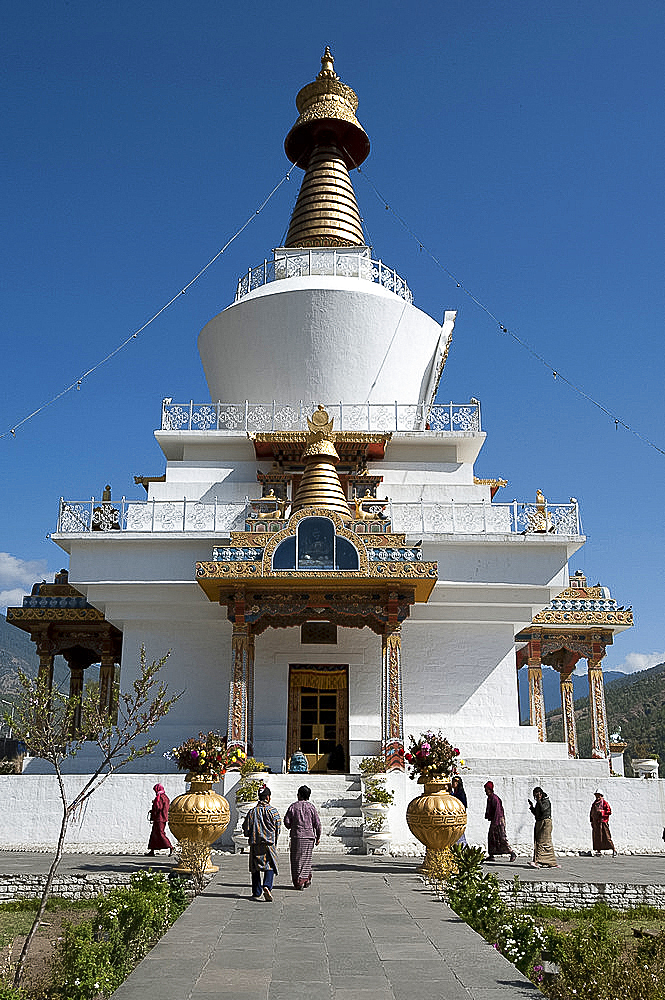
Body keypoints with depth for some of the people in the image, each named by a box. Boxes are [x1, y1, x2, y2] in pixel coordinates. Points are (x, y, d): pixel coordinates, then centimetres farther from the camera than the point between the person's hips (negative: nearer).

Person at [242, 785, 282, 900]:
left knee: (255, 869, 12)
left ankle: (256, 893, 13)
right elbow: (278, 827, 0)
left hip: (255, 843, 3)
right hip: (269, 843, -3)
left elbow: (246, 831, 5)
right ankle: (267, 886, -22)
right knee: (270, 866, 1)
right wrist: (274, 839, 16)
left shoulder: (252, 812, 3)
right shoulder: (272, 810, -4)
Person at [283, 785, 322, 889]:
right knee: (306, 859, 13)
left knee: (296, 859, 5)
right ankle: (306, 880, 13)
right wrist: (318, 837, 7)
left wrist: (291, 827, 20)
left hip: (296, 836, -1)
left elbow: (286, 821, -2)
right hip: (309, 836, 1)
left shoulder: (293, 806, -2)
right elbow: (317, 823, -2)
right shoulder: (311, 806, 0)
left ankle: (298, 882, 3)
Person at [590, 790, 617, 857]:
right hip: (595, 822, 6)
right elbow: (591, 812, 23)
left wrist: (602, 811, -19)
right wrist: (591, 821, 17)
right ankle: (598, 851, 10)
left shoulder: (604, 802, -2)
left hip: (603, 821, -6)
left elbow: (609, 811, -8)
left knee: (607, 836, -9)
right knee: (596, 837, 4)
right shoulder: (594, 803, 17)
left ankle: (614, 850, -3)